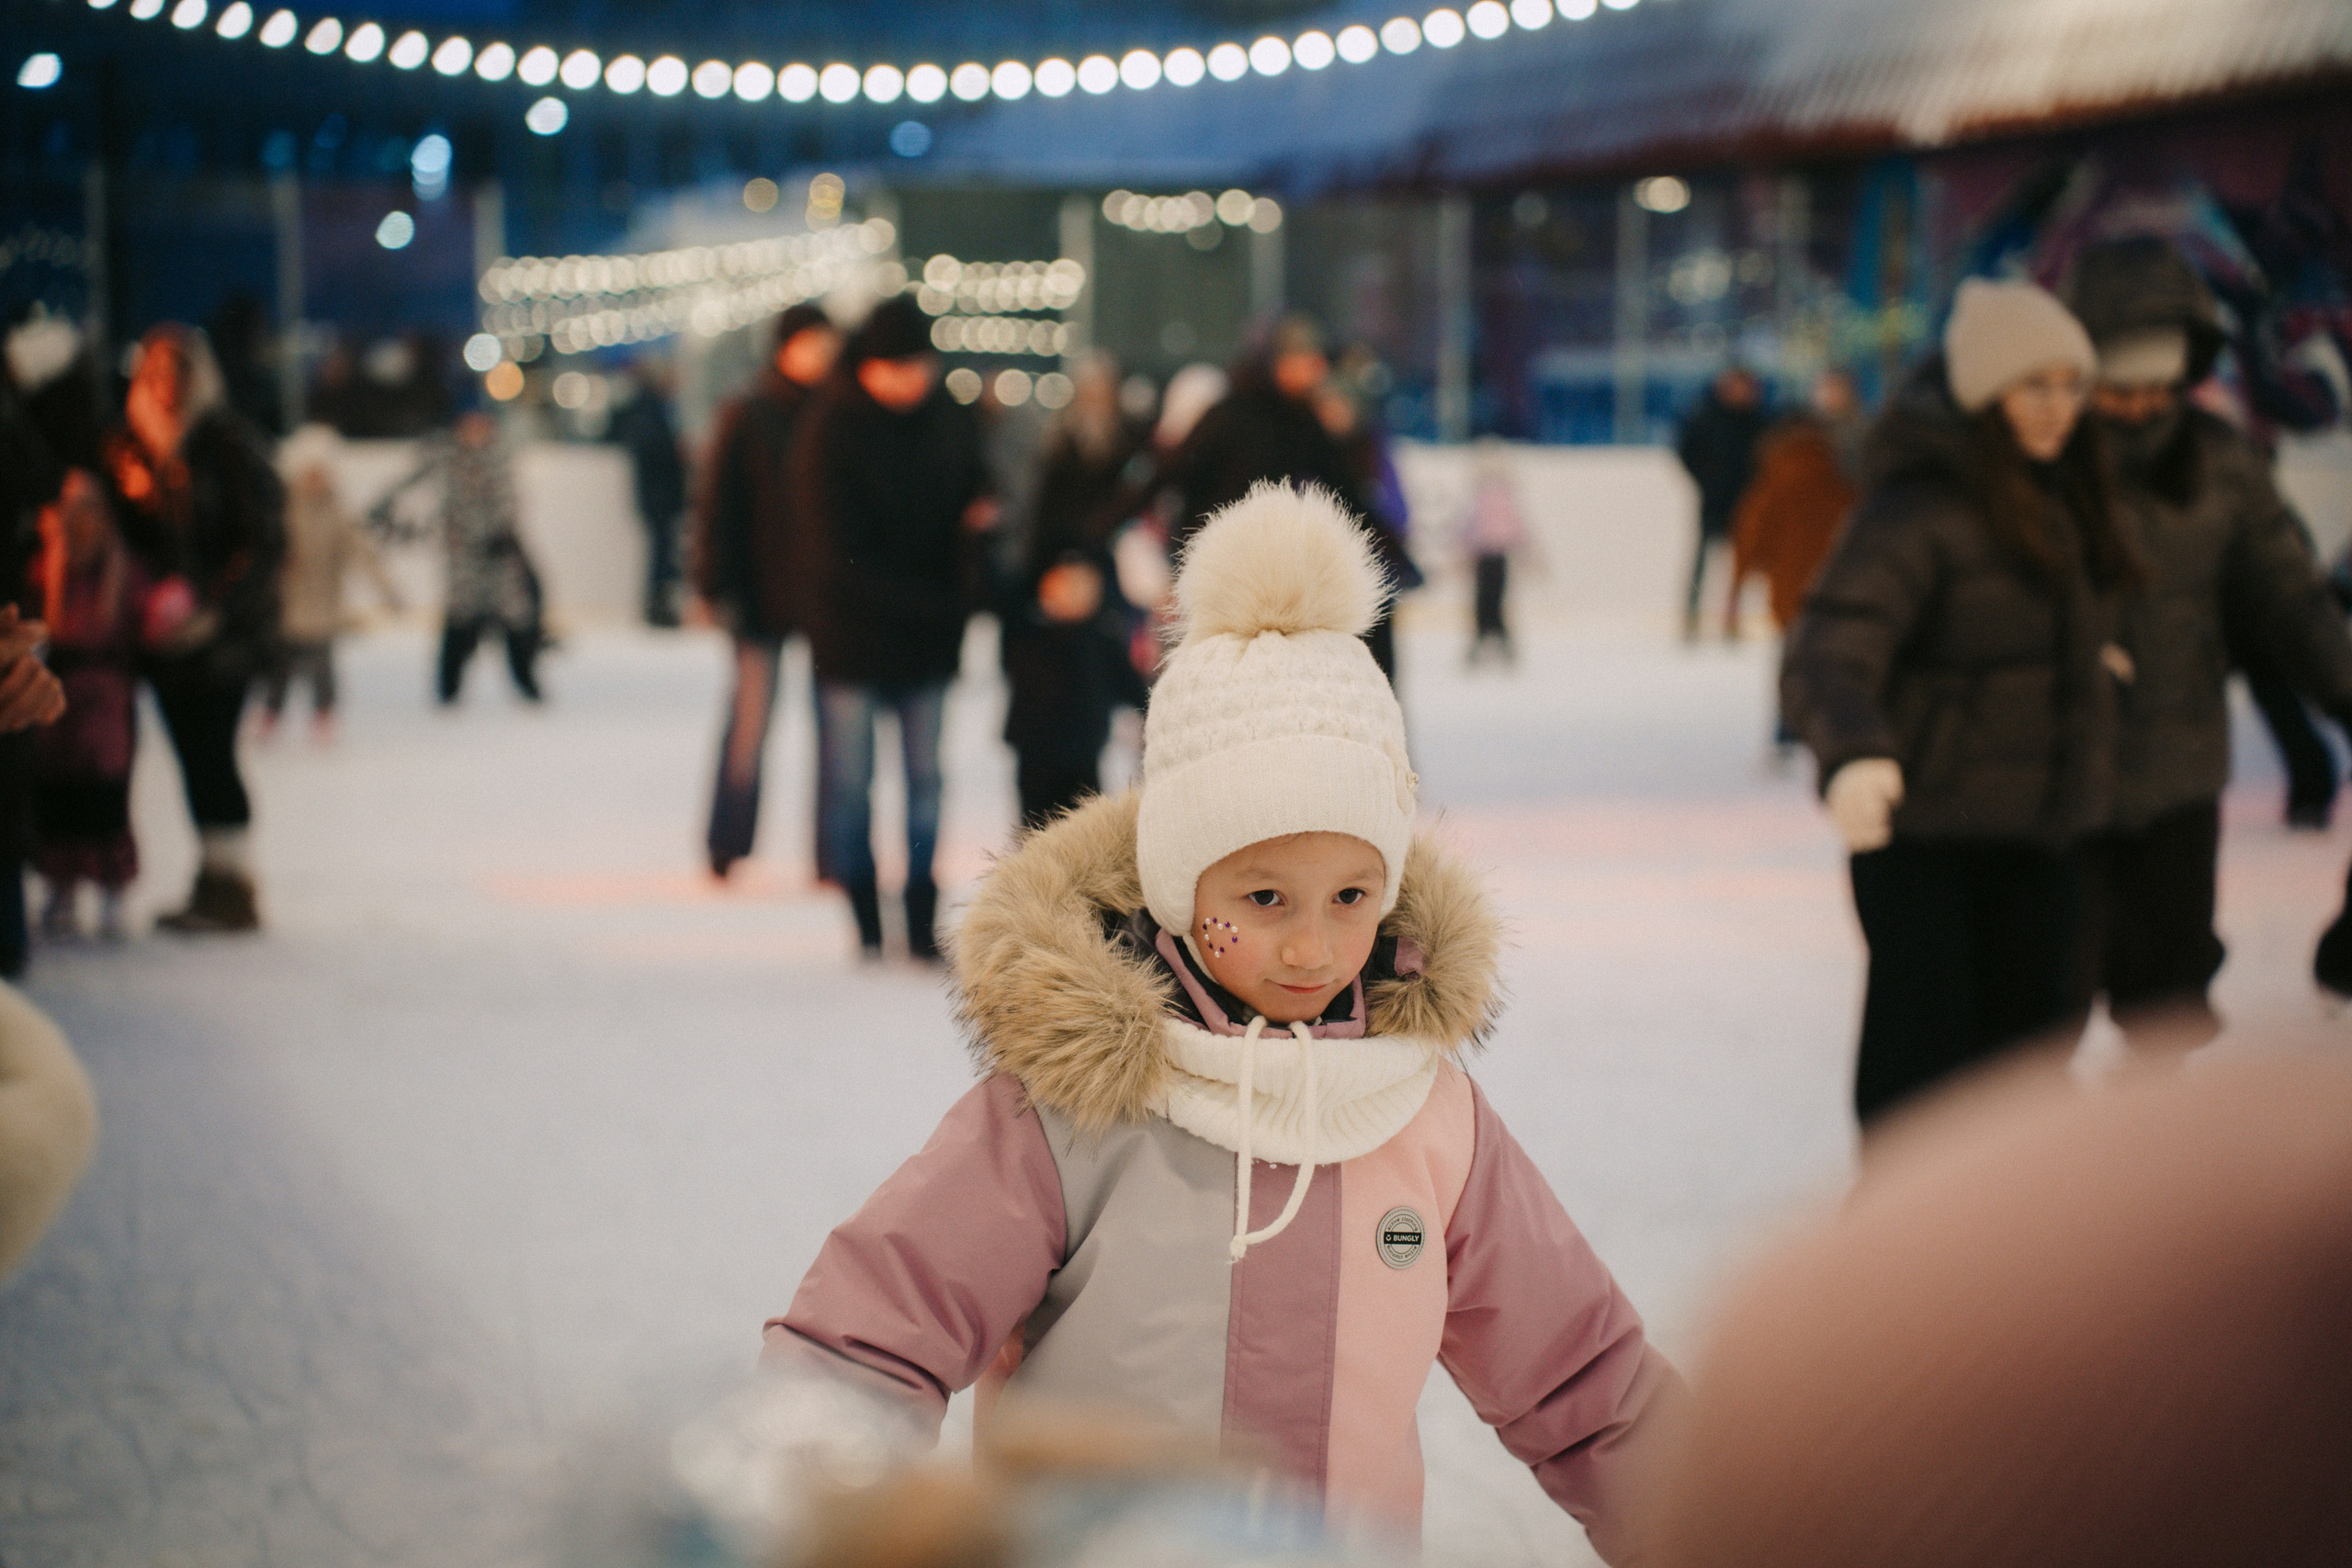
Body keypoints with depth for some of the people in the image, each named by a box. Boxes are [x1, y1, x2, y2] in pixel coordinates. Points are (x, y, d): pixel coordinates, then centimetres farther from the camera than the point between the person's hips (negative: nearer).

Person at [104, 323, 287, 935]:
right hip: (165, 633, 5)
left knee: (210, 752, -9)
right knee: (194, 753, 6)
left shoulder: (229, 443, -7)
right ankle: (217, 883, 13)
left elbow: (265, 542, -9)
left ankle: (229, 888, -3)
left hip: (225, 632, -5)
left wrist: (212, 610, -16)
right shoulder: (129, 447, 8)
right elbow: (124, 537, 12)